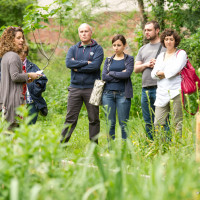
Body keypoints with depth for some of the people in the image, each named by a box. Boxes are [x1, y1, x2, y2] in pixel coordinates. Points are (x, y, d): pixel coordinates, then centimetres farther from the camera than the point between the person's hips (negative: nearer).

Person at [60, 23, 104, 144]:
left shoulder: (97, 49, 2)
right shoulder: (73, 49, 12)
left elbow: (95, 65, -14)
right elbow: (68, 63, -7)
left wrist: (77, 68, -8)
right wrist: (86, 63, -12)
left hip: (91, 88, -2)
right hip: (75, 88, 2)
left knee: (94, 119, 4)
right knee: (70, 118, 1)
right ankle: (62, 143, 4)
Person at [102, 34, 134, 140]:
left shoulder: (129, 59, 6)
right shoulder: (108, 60, 14)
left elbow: (127, 74, -11)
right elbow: (104, 76, -1)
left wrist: (111, 73, -4)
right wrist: (120, 75, -7)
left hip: (123, 94, -3)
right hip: (108, 93, 3)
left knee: (123, 123, -2)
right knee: (110, 123, 3)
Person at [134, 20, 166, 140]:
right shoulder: (143, 49, 20)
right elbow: (136, 69, 15)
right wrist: (146, 64, -3)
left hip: (159, 88, -6)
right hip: (146, 89, 6)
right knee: (148, 121, 10)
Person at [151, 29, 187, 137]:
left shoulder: (181, 54, 5)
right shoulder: (161, 56, 21)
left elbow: (175, 69, -10)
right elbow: (153, 74, 11)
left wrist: (161, 73, 5)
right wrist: (168, 73, -6)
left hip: (176, 92, -5)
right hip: (162, 94, 5)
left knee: (178, 122, -6)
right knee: (158, 123, -3)